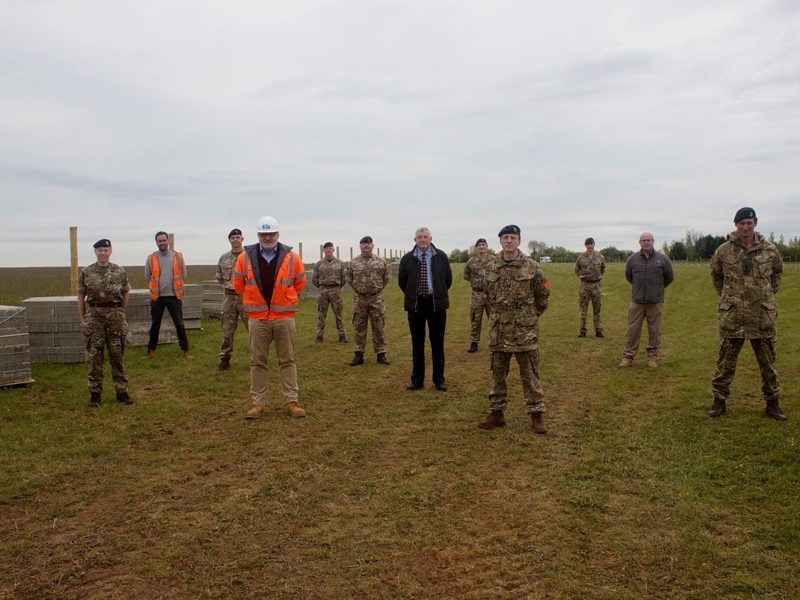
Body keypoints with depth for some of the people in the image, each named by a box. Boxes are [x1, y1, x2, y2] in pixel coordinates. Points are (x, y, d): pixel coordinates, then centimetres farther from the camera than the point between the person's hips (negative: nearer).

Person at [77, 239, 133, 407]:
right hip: (94, 316, 0)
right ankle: (95, 393, 10)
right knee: (95, 355, 2)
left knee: (117, 355, 4)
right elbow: (81, 297, 7)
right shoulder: (86, 273, 4)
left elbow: (125, 293, 14)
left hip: (115, 315, 0)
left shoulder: (119, 272, 4)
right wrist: (82, 319, 4)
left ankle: (121, 391, 11)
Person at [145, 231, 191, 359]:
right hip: (157, 297, 1)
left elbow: (183, 276, 5)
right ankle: (151, 350, 22)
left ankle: (185, 350, 8)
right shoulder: (151, 258, -1)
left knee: (179, 325, 1)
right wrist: (156, 289, 11)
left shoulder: (178, 257, 0)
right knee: (155, 325, 11)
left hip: (174, 296, -1)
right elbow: (147, 277, 7)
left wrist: (175, 288, 7)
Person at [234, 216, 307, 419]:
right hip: (257, 318, 1)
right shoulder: (245, 257, -2)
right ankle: (258, 403, 17)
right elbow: (238, 284, 12)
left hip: (284, 317, 0)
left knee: (287, 361, 6)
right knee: (257, 362, 7)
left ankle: (292, 401, 13)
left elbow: (300, 282, 11)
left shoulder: (291, 257, -3)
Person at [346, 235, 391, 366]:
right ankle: (358, 355, 11)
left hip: (376, 299, -1)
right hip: (359, 300, 1)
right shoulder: (353, 262, 2)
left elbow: (386, 277, 9)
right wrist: (359, 290, 9)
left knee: (378, 327, 4)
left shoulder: (381, 261, 0)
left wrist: (378, 289, 8)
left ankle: (381, 354, 12)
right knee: (358, 327, 4)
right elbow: (349, 280, 11)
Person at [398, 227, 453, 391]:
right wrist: (412, 296, 11)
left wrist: (439, 295, 10)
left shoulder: (441, 257, 0)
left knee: (437, 342, 5)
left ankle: (439, 379, 14)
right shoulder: (407, 259, 0)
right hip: (415, 304, 0)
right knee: (417, 343, 6)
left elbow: (448, 279, 9)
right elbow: (402, 281, 10)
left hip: (437, 304, 0)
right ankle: (417, 379, 15)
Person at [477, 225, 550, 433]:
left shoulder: (532, 267, -6)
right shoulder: (492, 268, 4)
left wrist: (530, 317, 10)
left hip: (525, 331, -3)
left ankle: (537, 415, 13)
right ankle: (496, 414, 22)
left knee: (530, 375, 3)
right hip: (498, 331, 3)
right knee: (497, 374, 11)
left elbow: (543, 295, 4)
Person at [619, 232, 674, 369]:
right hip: (636, 301, 0)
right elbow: (628, 276, 18)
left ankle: (652, 357, 17)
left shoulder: (662, 259, -2)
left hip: (656, 302, 0)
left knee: (654, 331, 6)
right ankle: (628, 356, 9)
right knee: (632, 329, 2)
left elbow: (669, 277, 12)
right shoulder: (632, 259, 1)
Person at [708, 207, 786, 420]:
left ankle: (772, 402, 23)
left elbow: (777, 273, 18)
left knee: (768, 361, 11)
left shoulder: (770, 250, 0)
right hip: (732, 316, -1)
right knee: (726, 361, 6)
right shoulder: (724, 251, -3)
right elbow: (716, 275, 14)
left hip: (763, 315, 1)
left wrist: (767, 295, 14)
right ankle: (719, 400, 16)